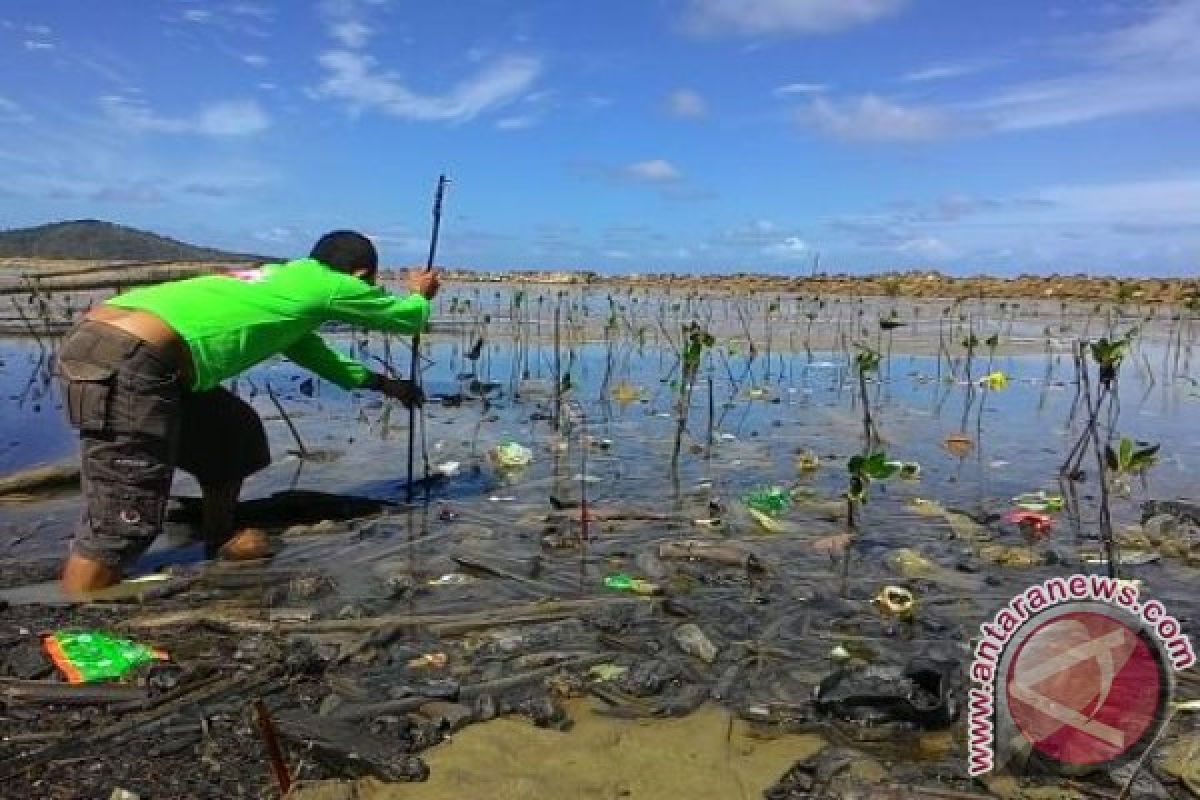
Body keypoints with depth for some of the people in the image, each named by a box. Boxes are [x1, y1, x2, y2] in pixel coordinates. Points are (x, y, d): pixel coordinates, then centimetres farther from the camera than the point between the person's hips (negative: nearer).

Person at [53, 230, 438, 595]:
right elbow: (408, 316, 22)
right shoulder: (333, 285, 6)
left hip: (96, 341, 10)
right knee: (121, 525, -7)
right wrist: (420, 294, 46)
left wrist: (382, 384, 55)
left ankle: (221, 542, 39)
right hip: (128, 362, -10)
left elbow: (306, 347, 46)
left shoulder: (281, 278, 30)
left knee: (232, 431, 25)